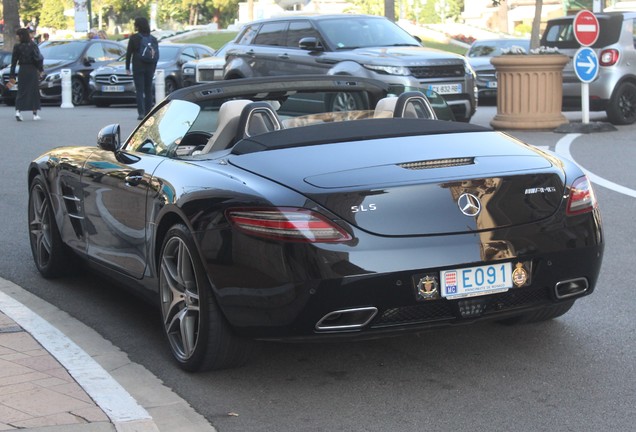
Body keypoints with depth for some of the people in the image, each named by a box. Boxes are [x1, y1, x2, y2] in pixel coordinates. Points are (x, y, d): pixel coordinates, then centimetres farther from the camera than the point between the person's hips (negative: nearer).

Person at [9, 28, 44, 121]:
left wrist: (12, 75, 1)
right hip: (32, 71, -1)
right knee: (34, 91, 9)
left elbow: (14, 62, -2)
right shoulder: (33, 45, -6)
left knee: (21, 92, 6)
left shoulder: (17, 47, -4)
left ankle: (18, 111, -13)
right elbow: (38, 58, -10)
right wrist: (40, 69, 4)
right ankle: (35, 113, 12)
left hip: (22, 71, 1)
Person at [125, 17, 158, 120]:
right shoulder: (153, 39, 6)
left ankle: (141, 113, -12)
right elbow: (157, 55, 9)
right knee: (148, 90, 11)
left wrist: (127, 67, 3)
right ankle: (148, 112, 12)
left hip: (138, 66, -4)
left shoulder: (134, 38, -6)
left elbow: (129, 53, -4)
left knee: (139, 90, -3)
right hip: (150, 67, 4)